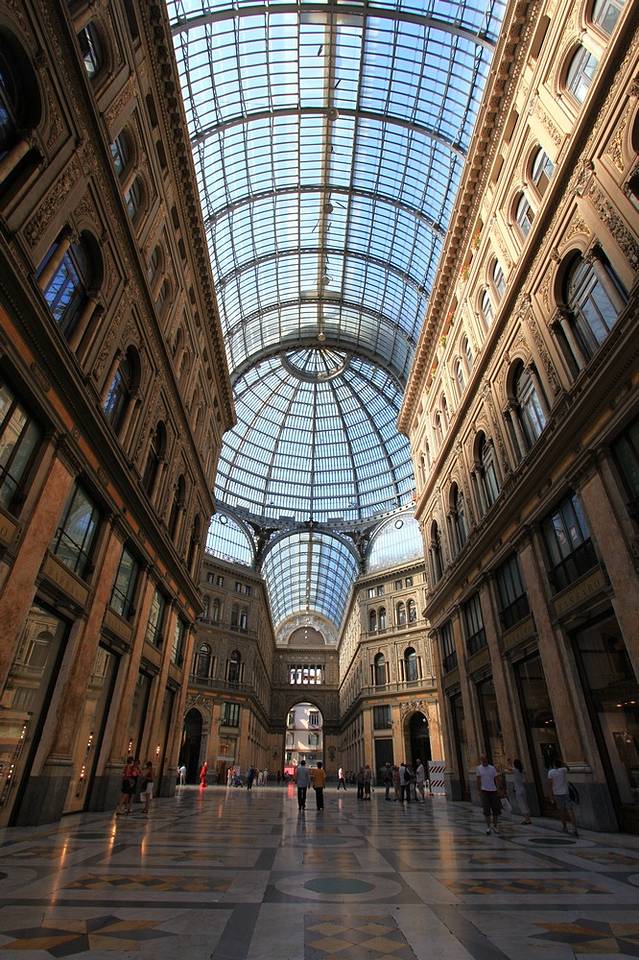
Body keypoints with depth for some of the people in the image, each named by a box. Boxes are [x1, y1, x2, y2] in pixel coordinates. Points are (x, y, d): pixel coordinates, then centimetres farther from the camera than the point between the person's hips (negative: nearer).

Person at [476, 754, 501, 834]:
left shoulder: (492, 768, 5)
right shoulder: (479, 768, 0)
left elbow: (495, 779, 8)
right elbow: (478, 780, 0)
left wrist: (498, 790, 3)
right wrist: (479, 791, -6)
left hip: (493, 790, 2)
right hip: (484, 791, -2)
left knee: (496, 809, 5)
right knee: (487, 810, -4)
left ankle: (495, 825, 23)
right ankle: (488, 827, 8)